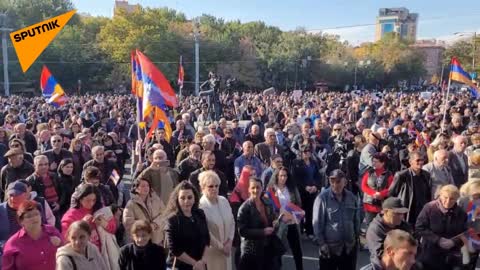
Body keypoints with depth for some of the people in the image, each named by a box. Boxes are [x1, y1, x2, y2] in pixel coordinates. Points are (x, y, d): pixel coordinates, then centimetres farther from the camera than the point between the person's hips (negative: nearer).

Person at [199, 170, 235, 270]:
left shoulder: (224, 201, 2)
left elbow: (232, 222, 8)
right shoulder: (201, 206, -18)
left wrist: (230, 241, -3)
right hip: (211, 252, -6)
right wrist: (220, 246, -11)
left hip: (226, 249, 6)